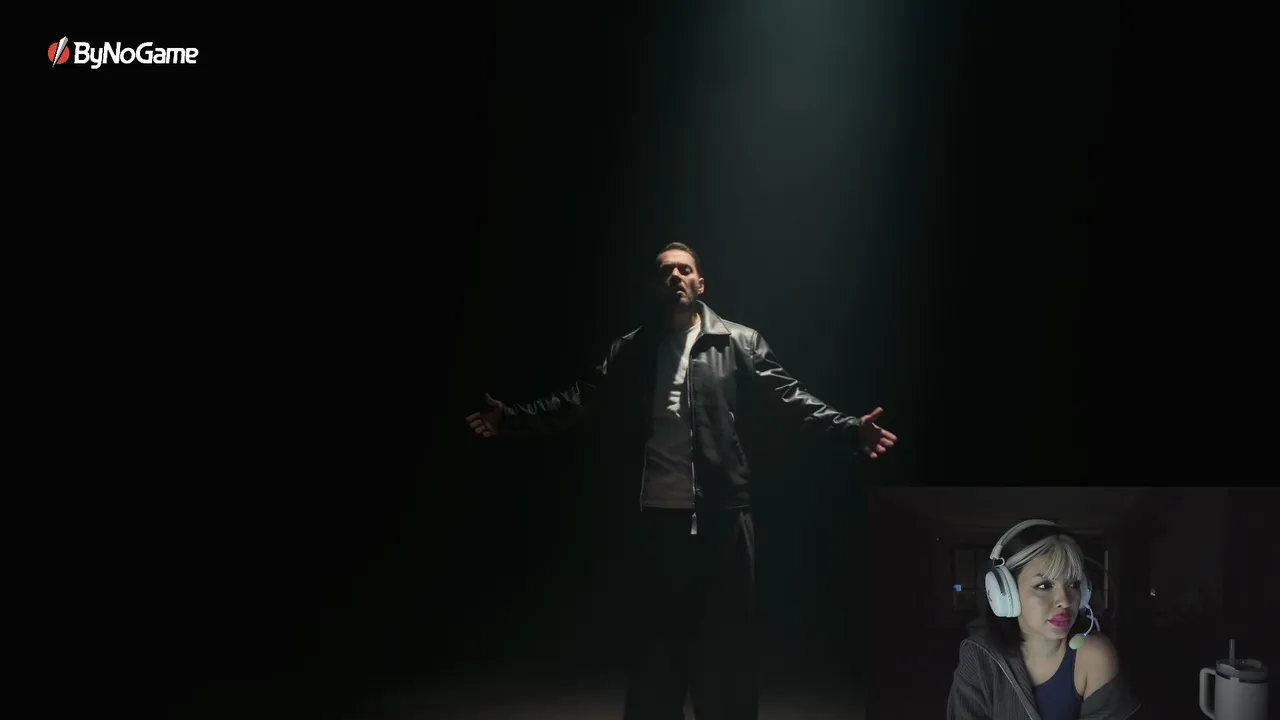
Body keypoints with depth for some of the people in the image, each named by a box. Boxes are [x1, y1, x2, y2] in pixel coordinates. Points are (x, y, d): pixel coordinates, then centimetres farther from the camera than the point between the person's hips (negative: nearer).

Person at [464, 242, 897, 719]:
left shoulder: (739, 343, 4)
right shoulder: (629, 352, 10)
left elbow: (789, 399, -2)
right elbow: (579, 400, 8)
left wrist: (849, 429, -15)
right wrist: (513, 417, 1)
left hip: (722, 516, -2)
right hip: (658, 517, 2)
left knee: (725, 641, 7)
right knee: (657, 640, 12)